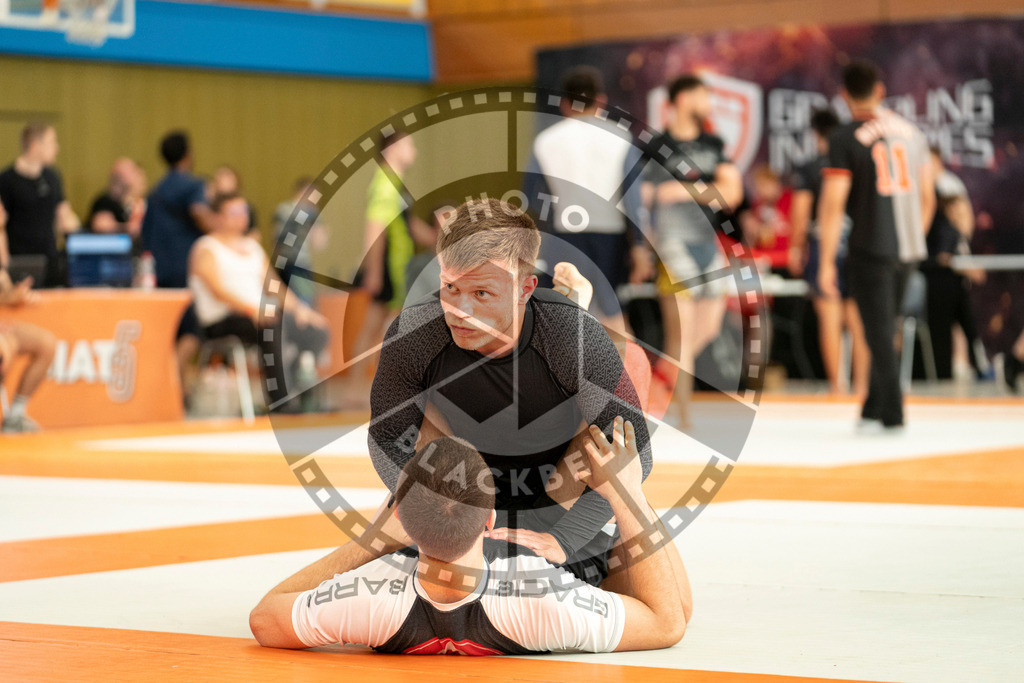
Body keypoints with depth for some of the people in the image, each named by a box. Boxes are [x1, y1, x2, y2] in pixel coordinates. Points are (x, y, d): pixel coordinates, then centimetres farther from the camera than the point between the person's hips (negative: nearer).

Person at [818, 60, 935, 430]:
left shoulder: (845, 139, -9)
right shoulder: (911, 131, 8)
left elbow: (833, 204, -13)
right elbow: (927, 196, 15)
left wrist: (826, 263, -9)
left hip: (870, 250, -5)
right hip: (907, 249, 6)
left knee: (880, 334, 0)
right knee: (884, 332, 16)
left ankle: (892, 414, 0)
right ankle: (874, 408, 22)